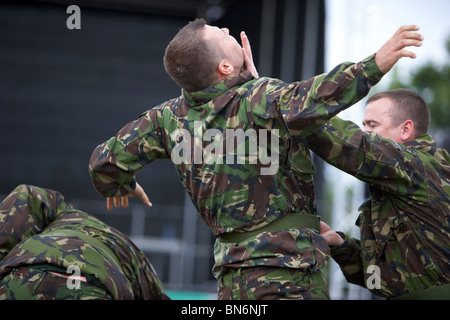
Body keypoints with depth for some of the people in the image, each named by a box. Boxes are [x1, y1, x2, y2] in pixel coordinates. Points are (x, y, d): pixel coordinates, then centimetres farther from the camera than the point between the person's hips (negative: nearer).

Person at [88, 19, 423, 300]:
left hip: (233, 277, 7)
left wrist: (120, 186, 33)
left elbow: (107, 160, 11)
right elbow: (308, 101, -39)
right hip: (288, 274, -7)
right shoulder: (257, 100, -16)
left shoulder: (173, 116, 4)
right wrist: (374, 65, -39)